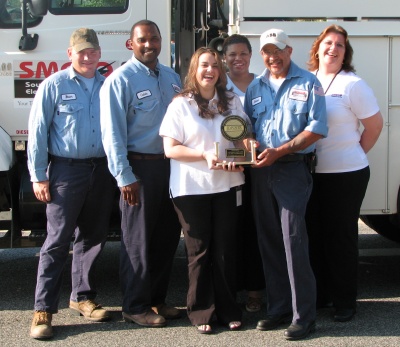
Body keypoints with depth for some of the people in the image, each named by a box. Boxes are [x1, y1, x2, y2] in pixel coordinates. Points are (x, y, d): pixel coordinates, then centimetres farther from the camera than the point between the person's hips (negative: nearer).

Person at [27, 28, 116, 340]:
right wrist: (39, 176, -8)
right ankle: (43, 310, -1)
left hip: (102, 170, 4)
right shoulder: (54, 86, -2)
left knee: (93, 238, 12)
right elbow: (37, 133, -4)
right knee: (58, 241, -5)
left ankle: (83, 297, 27)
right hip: (67, 171, -4)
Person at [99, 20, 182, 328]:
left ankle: (157, 299, 28)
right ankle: (135, 306, 15)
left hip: (171, 164, 7)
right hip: (140, 166, -6)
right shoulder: (120, 80, -9)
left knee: (168, 235, 13)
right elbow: (112, 133, -13)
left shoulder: (171, 77, 10)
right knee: (139, 240, 2)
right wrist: (124, 176, -16)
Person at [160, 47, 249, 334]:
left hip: (226, 185, 3)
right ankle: (201, 311, 15)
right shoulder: (181, 104, -1)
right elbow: (170, 148, -5)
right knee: (199, 251, 5)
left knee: (225, 249, 6)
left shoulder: (232, 102, 9)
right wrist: (204, 154, -18)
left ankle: (228, 310, 17)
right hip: (192, 188, -2)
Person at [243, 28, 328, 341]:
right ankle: (278, 307, 19)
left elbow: (317, 128, -8)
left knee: (293, 240, -10)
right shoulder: (255, 87, 15)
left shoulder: (308, 83, 0)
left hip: (293, 167, -5)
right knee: (269, 240, 8)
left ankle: (304, 316, -4)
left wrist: (279, 151, -15)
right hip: (261, 170, 5)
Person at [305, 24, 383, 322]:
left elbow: (375, 125, -3)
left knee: (341, 237, 4)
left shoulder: (352, 85, -7)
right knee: (314, 235, 12)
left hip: (346, 174, -4)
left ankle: (345, 301, 17)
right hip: (311, 172, 5)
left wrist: (355, 153, 1)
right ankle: (319, 294, 27)